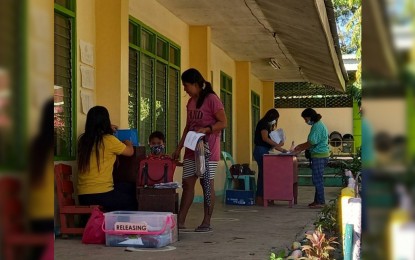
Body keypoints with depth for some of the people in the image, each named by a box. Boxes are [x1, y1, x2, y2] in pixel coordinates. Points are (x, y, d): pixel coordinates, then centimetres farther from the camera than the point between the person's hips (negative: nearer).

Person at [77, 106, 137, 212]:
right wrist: (128, 143, 24)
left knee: (129, 187, 24)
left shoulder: (82, 140, 5)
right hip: (101, 195, -7)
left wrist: (109, 132, 40)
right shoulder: (108, 140, -13)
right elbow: (130, 152, 2)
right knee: (132, 202, 18)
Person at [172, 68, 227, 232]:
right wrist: (179, 148, 15)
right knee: (187, 183, 4)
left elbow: (223, 123, -12)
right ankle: (180, 222, 5)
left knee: (207, 184, -1)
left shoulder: (211, 99, -9)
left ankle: (206, 222, 6)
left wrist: (206, 129, -27)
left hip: (207, 150, -7)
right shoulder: (190, 102, 14)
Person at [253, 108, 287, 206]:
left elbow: (269, 142, 19)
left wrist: (280, 149, 10)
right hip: (261, 151, -10)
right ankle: (260, 198, -11)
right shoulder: (263, 124, -8)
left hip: (264, 151, 10)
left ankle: (260, 198, 5)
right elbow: (265, 138, -19)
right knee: (263, 173, -11)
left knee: (263, 174, 6)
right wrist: (277, 144, -15)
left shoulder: (267, 125, 21)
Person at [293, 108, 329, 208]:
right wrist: (301, 146, 16)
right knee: (317, 179, 13)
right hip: (319, 155, 10)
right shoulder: (318, 125, 16)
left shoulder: (317, 126, -16)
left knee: (317, 179, -6)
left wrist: (300, 149, -7)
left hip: (319, 156, -10)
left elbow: (312, 142, -18)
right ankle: (318, 200, 17)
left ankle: (320, 202, -2)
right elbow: (312, 142, 22)